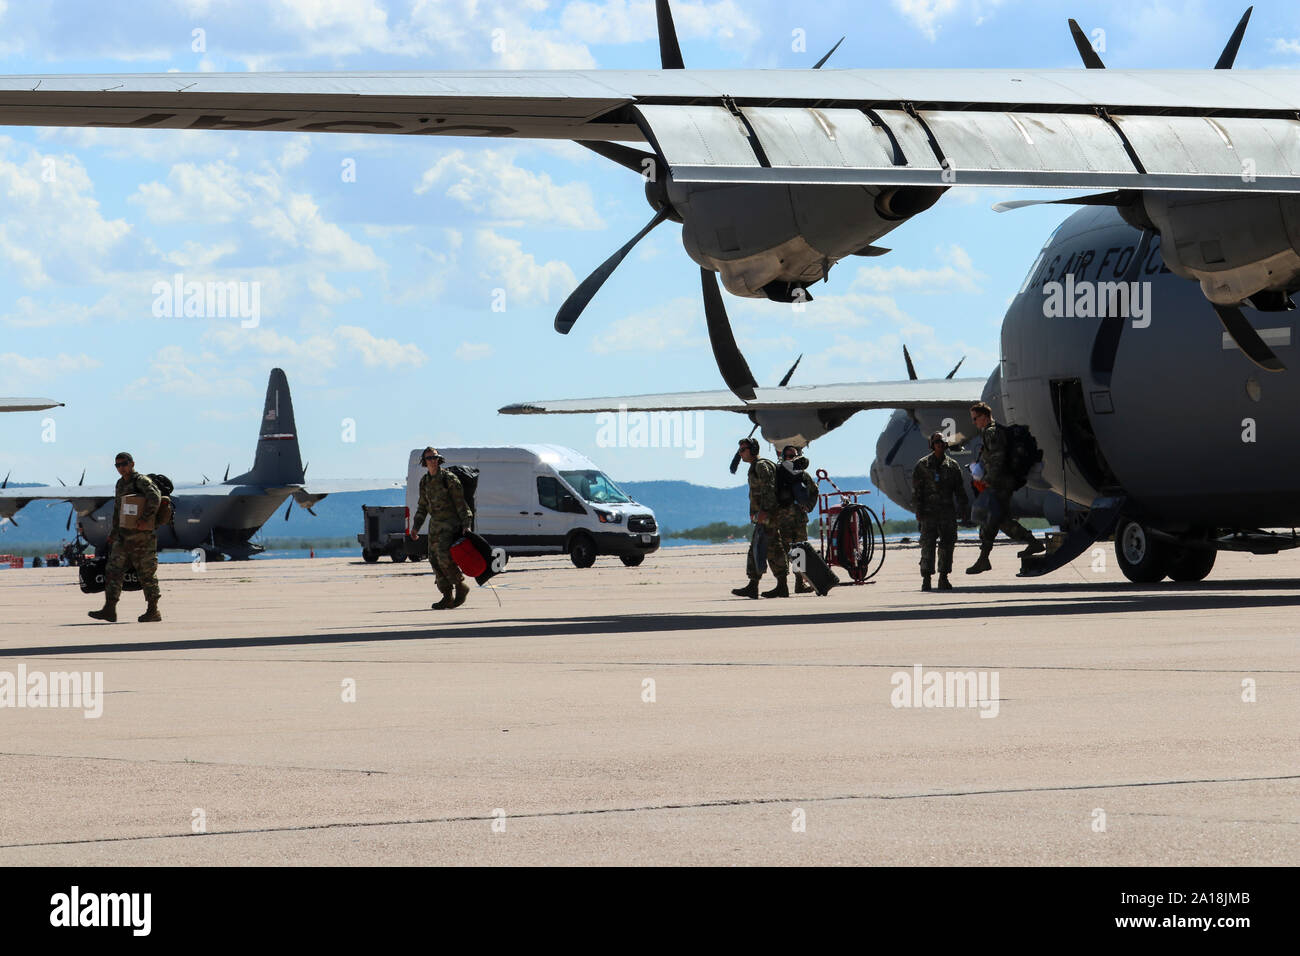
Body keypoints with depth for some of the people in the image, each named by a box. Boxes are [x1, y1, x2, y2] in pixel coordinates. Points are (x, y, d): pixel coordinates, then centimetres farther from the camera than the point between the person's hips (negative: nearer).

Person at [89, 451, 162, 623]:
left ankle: (153, 611, 5)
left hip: (142, 536, -8)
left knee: (146, 573, -2)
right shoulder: (121, 483, 17)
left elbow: (155, 497, -27)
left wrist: (145, 517, -24)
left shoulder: (141, 481, -10)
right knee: (114, 570, 0)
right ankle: (109, 610, -2)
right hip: (123, 536, 8)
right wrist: (113, 532, 26)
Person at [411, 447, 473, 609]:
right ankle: (447, 597, 8)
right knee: (435, 559, 2)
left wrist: (466, 525, -17)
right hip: (435, 524, 7)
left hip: (450, 524, -7)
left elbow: (461, 504, -10)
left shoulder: (449, 479, -11)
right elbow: (423, 506, 17)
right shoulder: (424, 481, 8)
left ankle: (461, 587, -1)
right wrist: (416, 526, 8)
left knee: (444, 557, -20)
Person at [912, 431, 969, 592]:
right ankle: (926, 579, -5)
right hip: (929, 512, -3)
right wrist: (918, 511, -8)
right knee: (928, 545, -7)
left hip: (948, 512, 3)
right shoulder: (922, 465, 3)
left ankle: (943, 578, 11)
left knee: (947, 545, 3)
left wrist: (964, 511, 7)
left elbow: (960, 491, 13)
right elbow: (916, 490, 0)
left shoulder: (952, 466, 11)